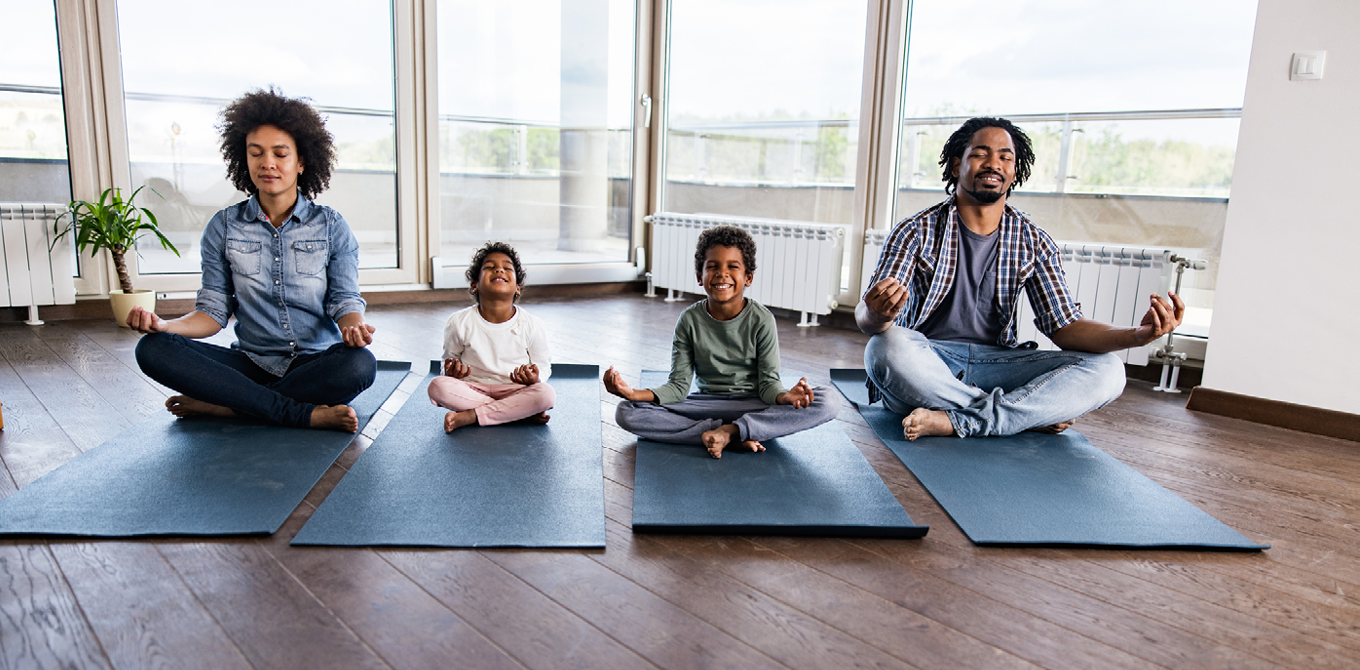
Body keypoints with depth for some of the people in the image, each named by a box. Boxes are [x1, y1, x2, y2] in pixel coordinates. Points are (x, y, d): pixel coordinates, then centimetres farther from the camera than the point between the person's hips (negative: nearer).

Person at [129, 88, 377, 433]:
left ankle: (222, 405, -20)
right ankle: (307, 413, -28)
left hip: (316, 363, -2)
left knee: (360, 364, -36)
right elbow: (214, 310, 5)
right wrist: (165, 325, -16)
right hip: (252, 362, 2)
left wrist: (353, 327, -25)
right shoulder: (223, 227, 7)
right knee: (153, 349, -22)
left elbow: (344, 299, -2)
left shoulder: (331, 226, 3)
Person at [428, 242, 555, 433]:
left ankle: (469, 416, -23)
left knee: (546, 394, -30)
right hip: (472, 389, 1)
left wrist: (535, 378, -18)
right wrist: (451, 370, -13)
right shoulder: (459, 323, -4)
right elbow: (451, 357, 11)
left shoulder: (532, 326, -6)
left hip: (515, 390, -1)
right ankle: (522, 412, -23)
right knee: (437, 386, -28)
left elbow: (543, 365, 5)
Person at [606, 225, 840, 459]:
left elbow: (768, 382, -9)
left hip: (753, 406, -1)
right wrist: (634, 394, -23)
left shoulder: (761, 320, -8)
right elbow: (679, 385, -5)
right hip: (707, 404, 2)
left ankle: (732, 430, -27)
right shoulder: (689, 321, -4)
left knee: (827, 402, -26)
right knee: (626, 413, -22)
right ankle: (736, 438, -24)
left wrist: (785, 396, -34)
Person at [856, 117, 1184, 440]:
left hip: (995, 365, 3)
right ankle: (1034, 414, -19)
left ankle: (955, 421, -27)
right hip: (925, 363, -3)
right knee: (887, 347, -37)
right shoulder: (916, 232, -4)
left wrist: (1137, 334, -19)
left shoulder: (1034, 243, 7)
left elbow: (1065, 326, 1)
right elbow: (865, 315, -14)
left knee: (1107, 370, -16)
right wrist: (878, 314, -41)